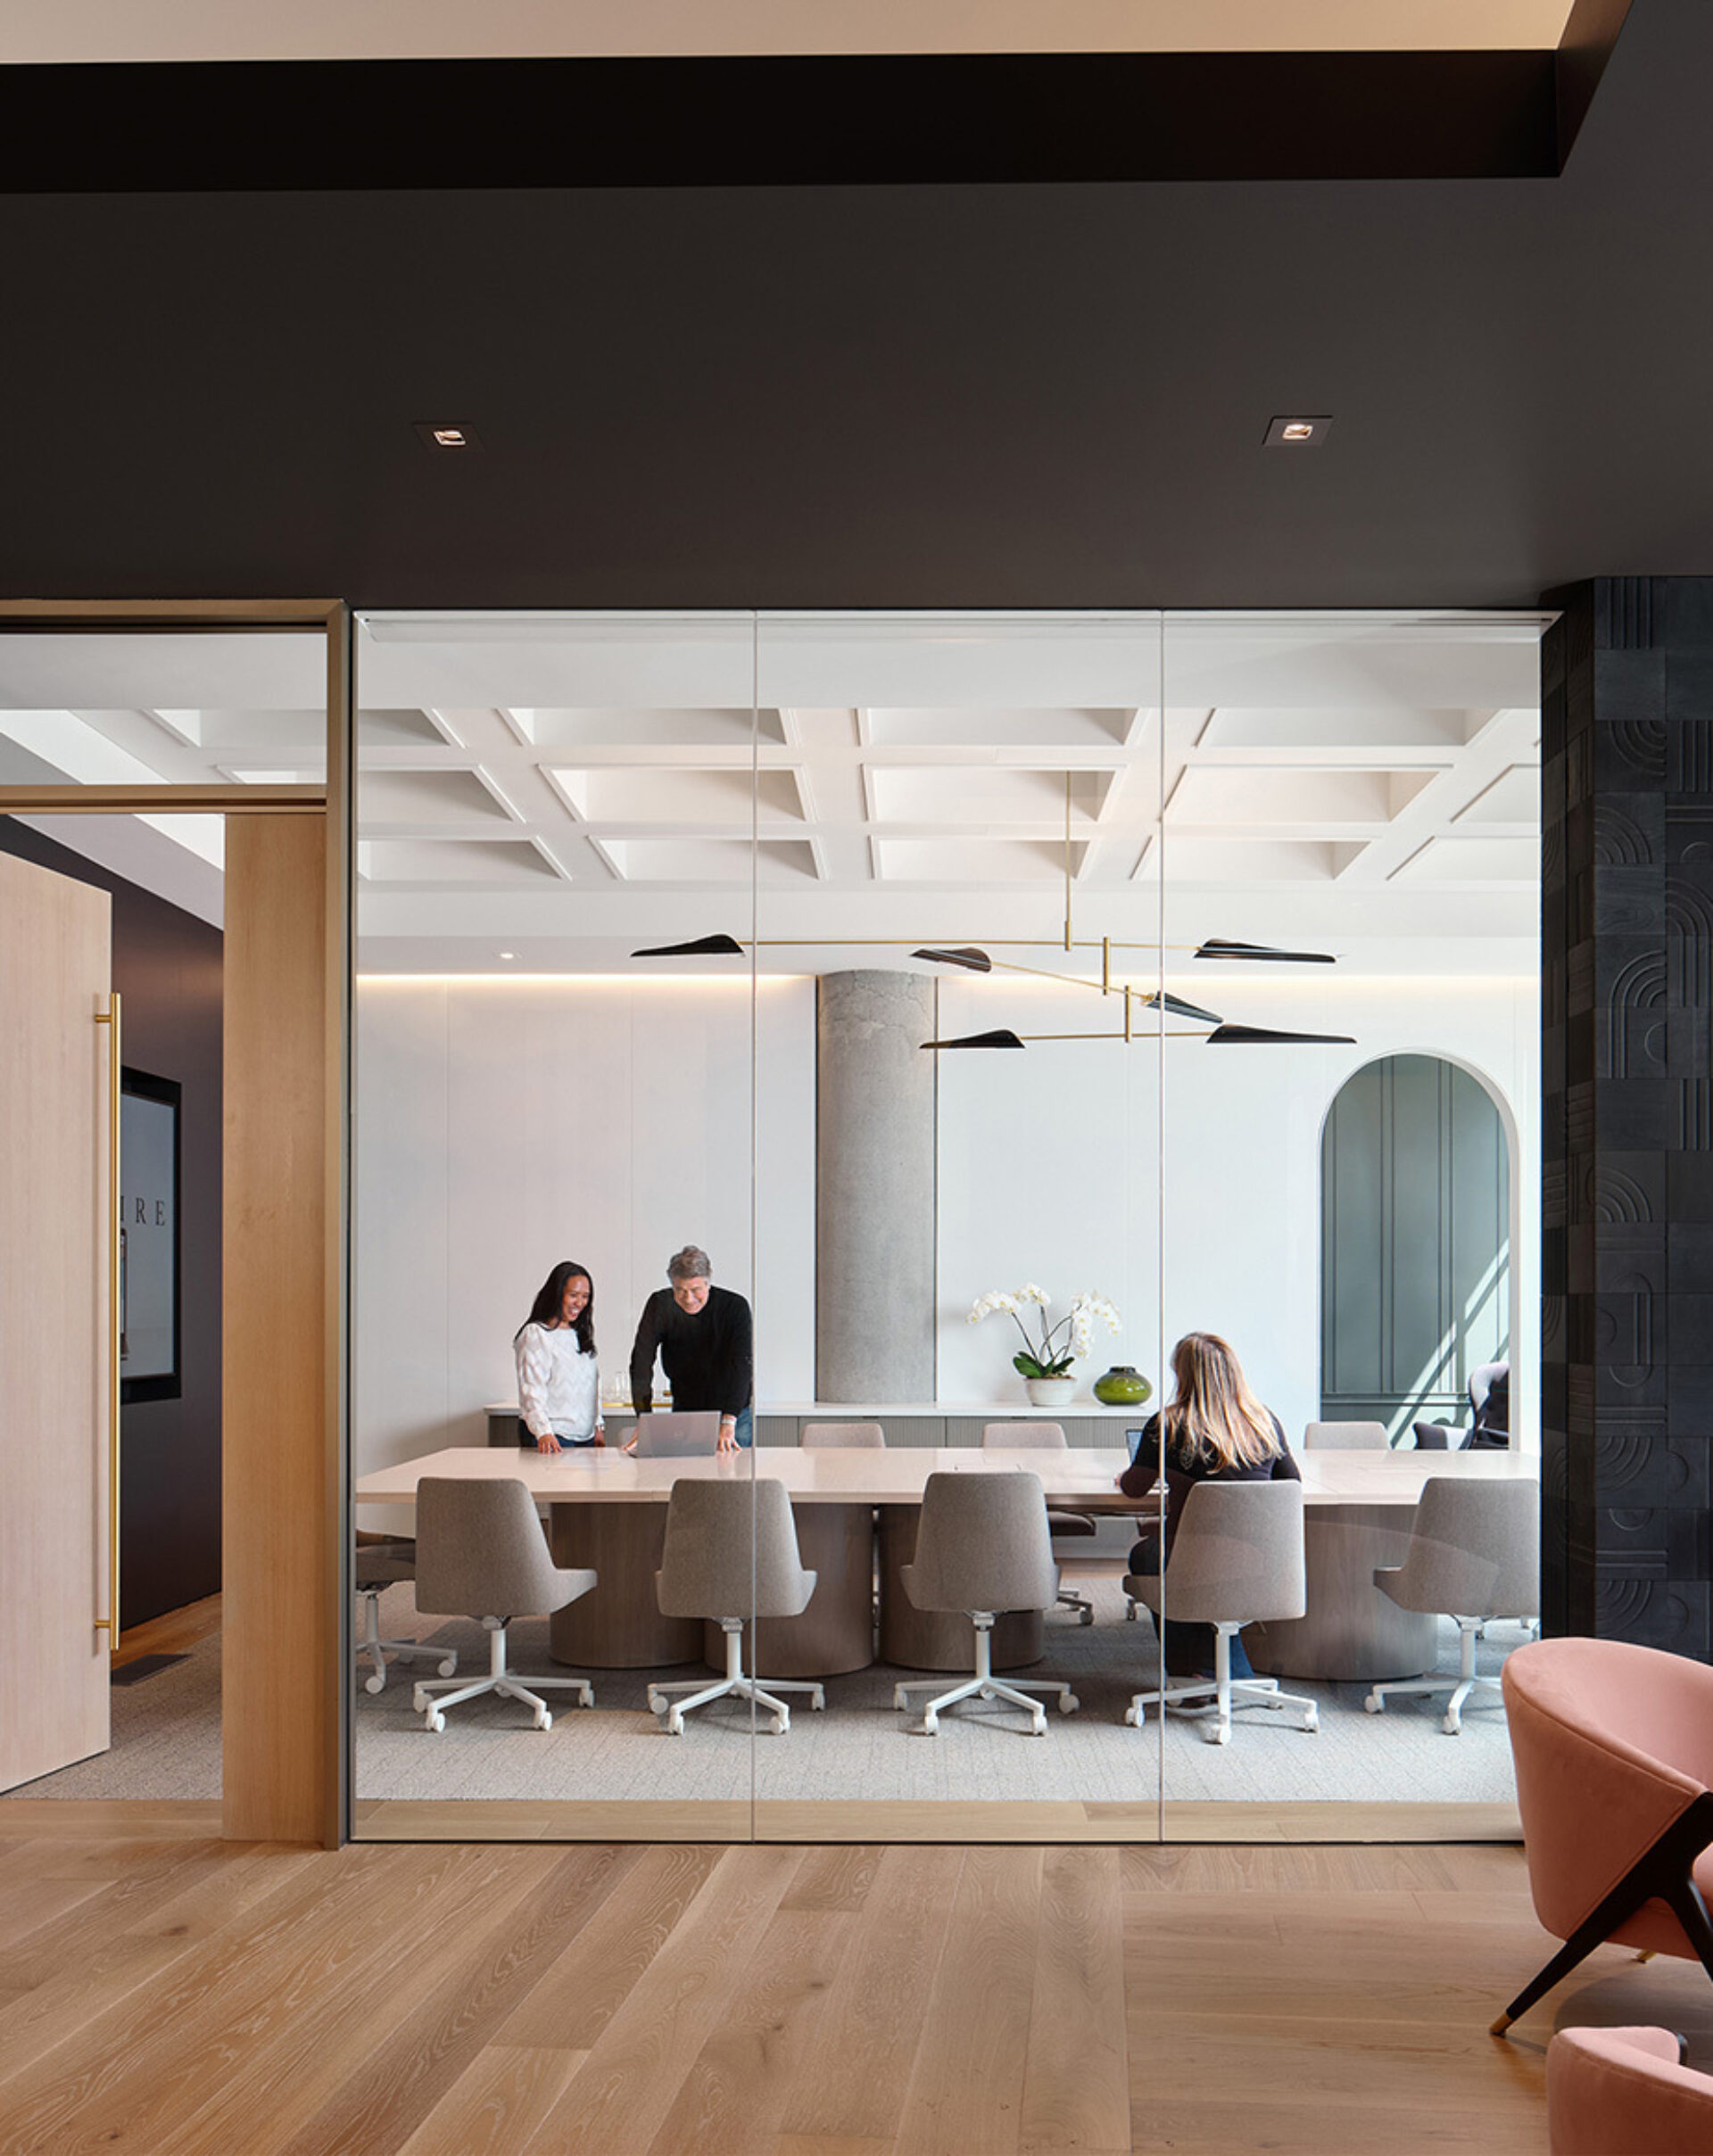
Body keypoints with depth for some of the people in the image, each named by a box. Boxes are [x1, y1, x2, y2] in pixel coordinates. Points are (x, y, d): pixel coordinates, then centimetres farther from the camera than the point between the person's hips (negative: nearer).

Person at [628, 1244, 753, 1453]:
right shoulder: (660, 1305, -12)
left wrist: (728, 1422, -35)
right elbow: (641, 1363, -16)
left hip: (734, 1414, -1)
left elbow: (741, 1365, -24)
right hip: (685, 1411, 1)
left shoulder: (735, 1307, -17)